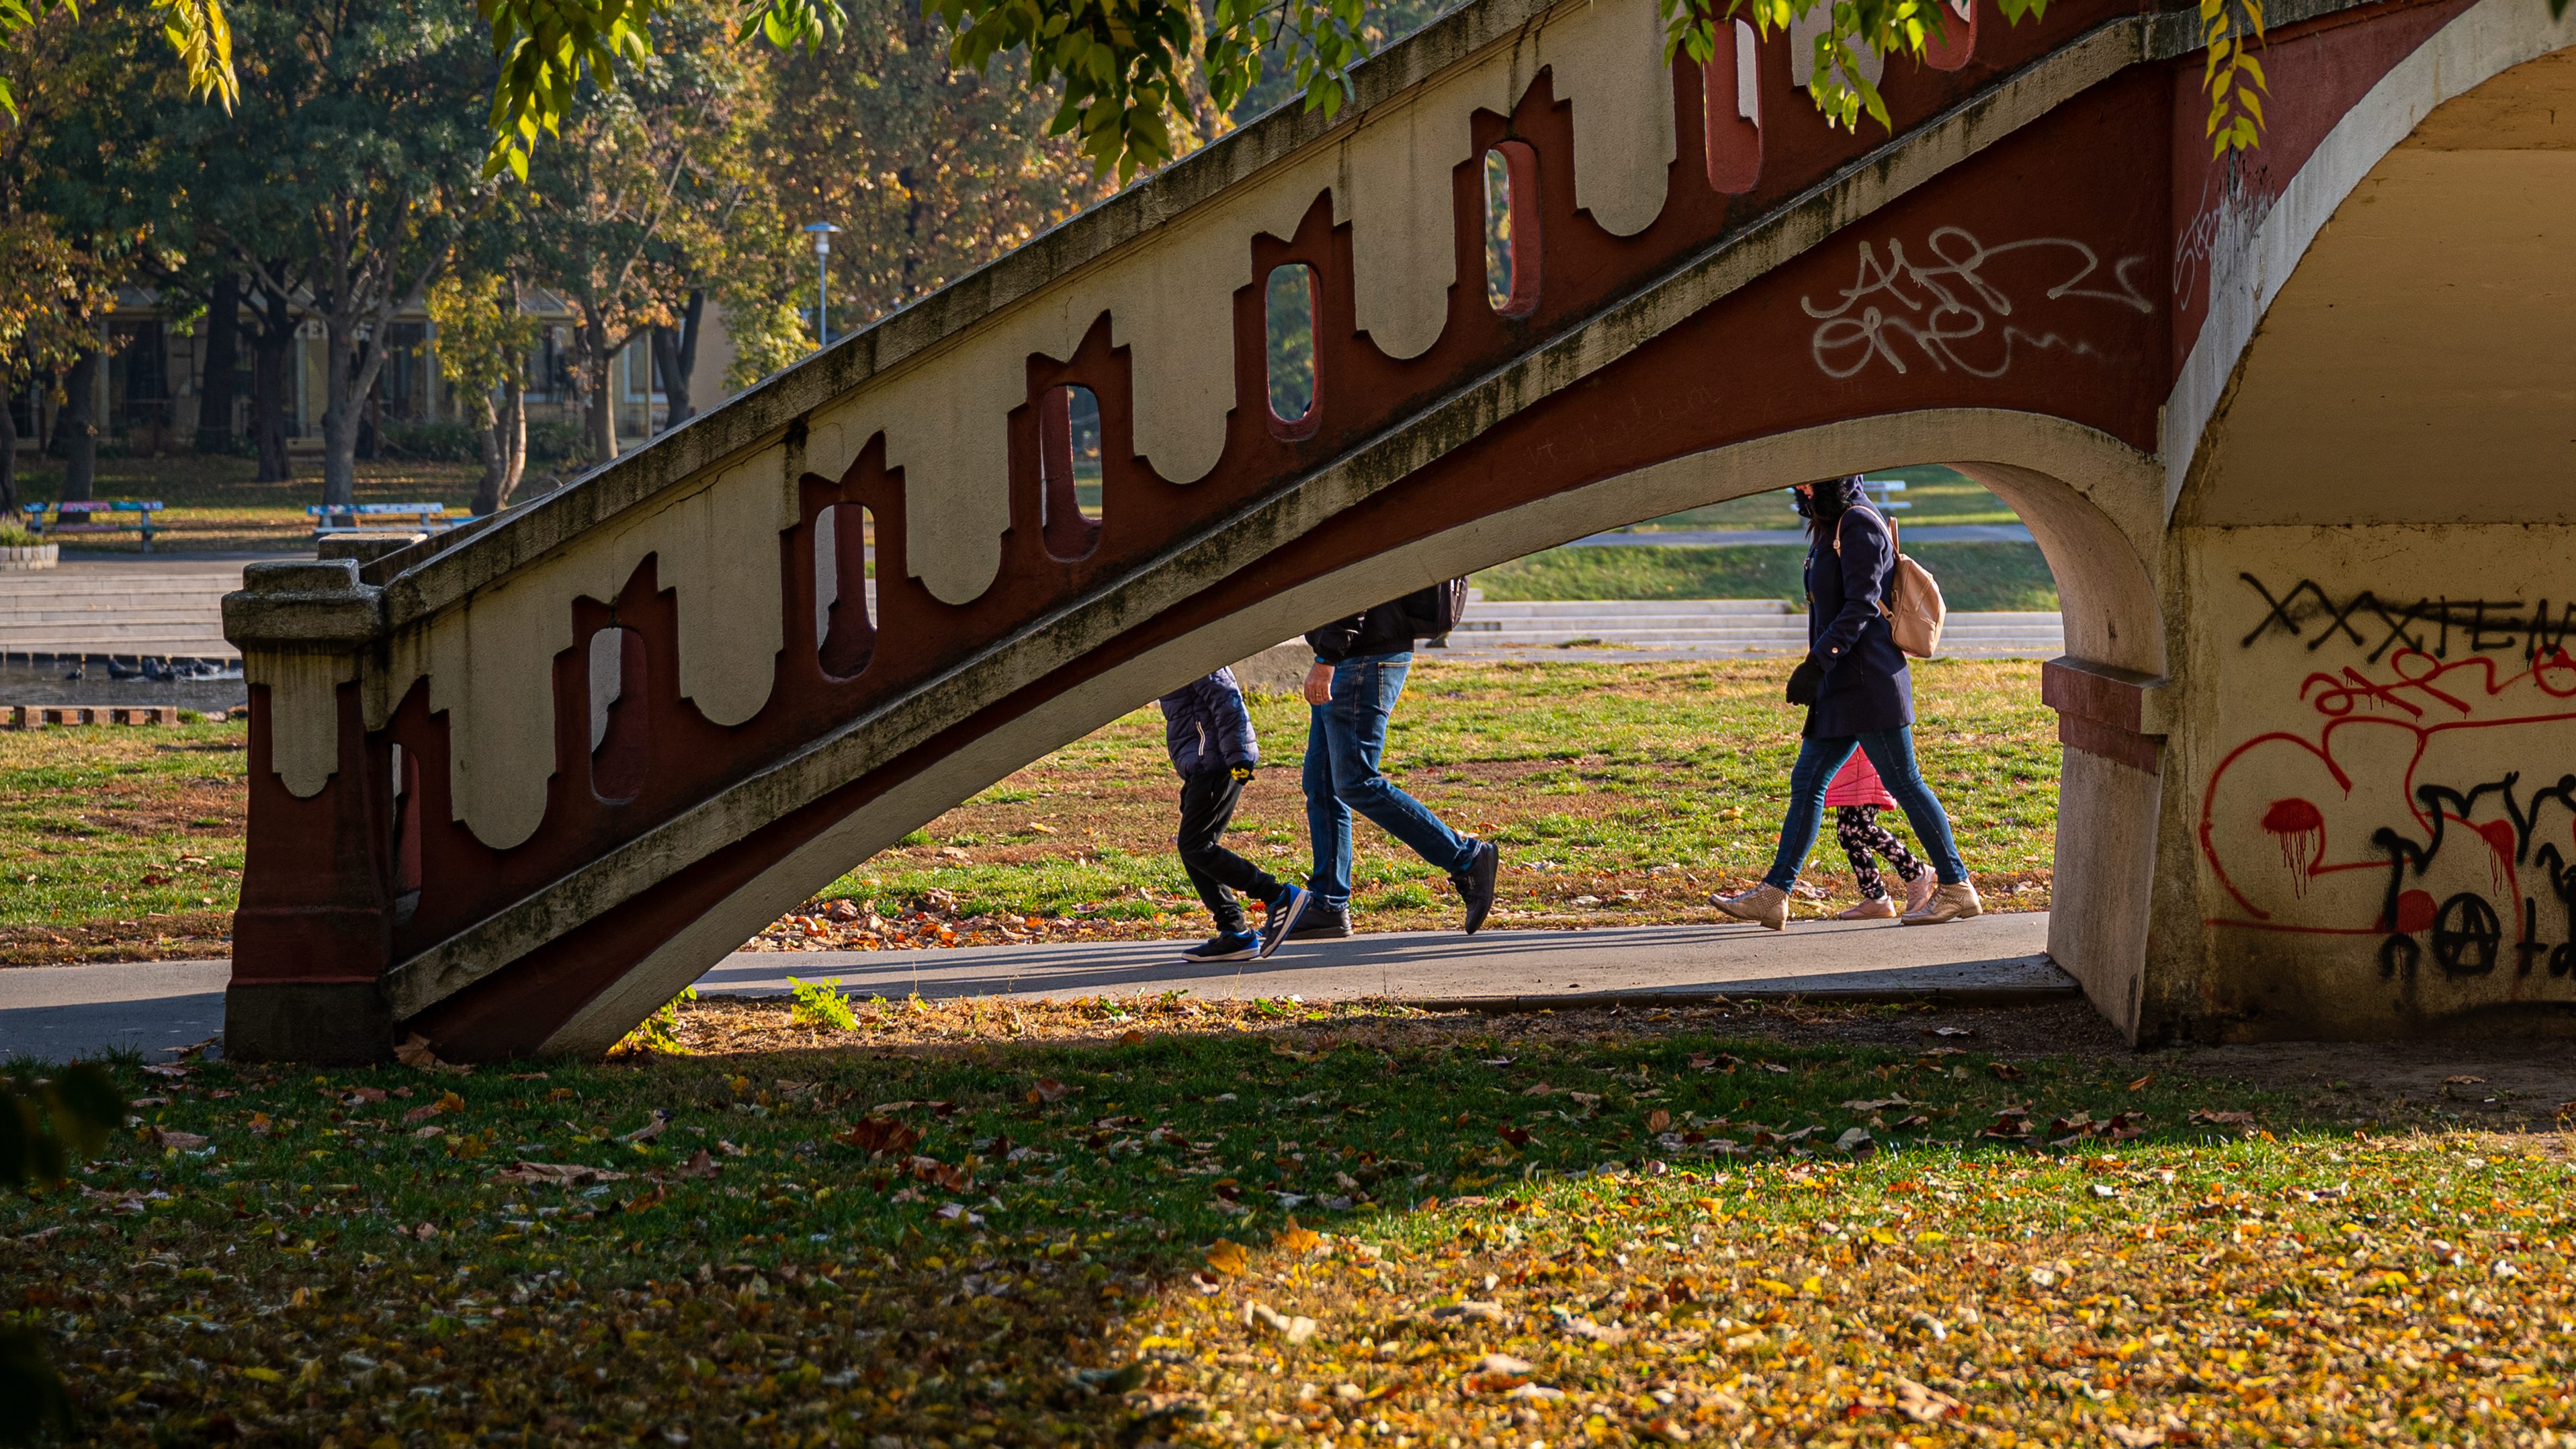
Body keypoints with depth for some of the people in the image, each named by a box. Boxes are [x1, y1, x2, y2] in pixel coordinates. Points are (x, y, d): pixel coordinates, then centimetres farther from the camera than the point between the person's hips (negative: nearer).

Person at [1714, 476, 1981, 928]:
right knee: (1806, 782, 7)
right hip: (1841, 686, 10)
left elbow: (1862, 605, -20)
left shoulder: (1860, 525, -12)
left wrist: (1816, 663, -25)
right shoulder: (1830, 529, 17)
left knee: (1903, 783, -4)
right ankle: (1773, 896, 7)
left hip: (1870, 682, -10)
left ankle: (1956, 887, 3)